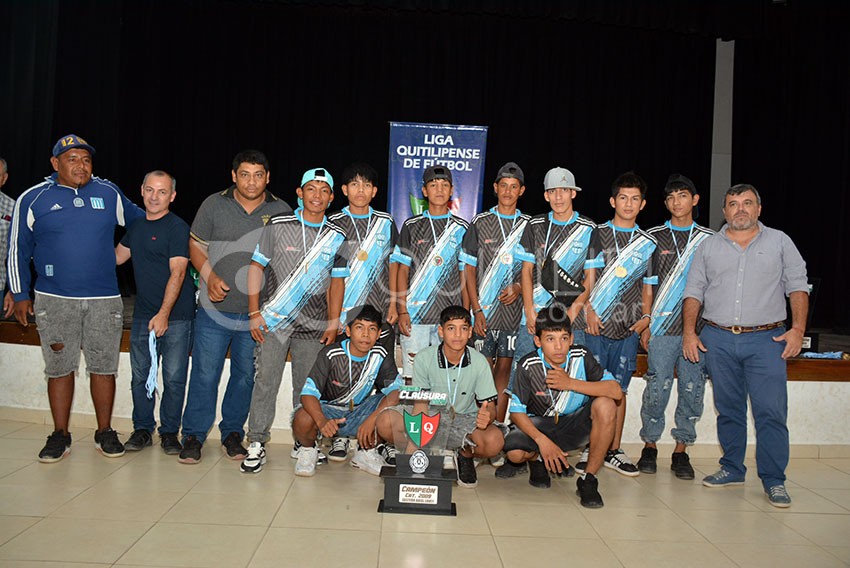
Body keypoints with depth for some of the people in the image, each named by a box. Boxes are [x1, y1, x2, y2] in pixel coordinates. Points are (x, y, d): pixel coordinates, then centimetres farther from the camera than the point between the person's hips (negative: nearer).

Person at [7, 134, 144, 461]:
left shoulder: (109, 193, 6)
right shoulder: (33, 199, 3)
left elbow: (139, 218, 26)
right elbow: (18, 250, 8)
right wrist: (20, 294, 7)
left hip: (104, 300, 1)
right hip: (54, 301, -1)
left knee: (104, 367, 5)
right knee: (59, 369, 6)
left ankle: (105, 433, 18)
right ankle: (60, 436, 18)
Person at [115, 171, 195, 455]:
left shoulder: (178, 227, -9)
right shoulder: (137, 225, 13)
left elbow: (177, 274, -15)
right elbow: (117, 256, 26)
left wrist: (164, 314, -21)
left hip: (176, 316, -6)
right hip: (143, 314, 6)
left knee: (174, 378, 0)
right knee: (140, 375, 10)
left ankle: (169, 432, 14)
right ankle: (142, 429, 23)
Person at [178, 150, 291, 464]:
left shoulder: (281, 211, 2)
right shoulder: (214, 204, 1)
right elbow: (196, 246, 7)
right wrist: (210, 277, -10)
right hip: (215, 309, -1)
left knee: (246, 376, 11)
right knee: (205, 374, 1)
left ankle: (232, 433, 28)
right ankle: (193, 436, 17)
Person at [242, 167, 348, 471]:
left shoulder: (336, 236, 5)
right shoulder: (278, 225, -1)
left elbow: (337, 282, 10)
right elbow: (256, 266, 1)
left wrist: (333, 325, 5)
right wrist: (254, 313, -5)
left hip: (314, 326, 2)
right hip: (273, 320, -1)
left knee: (307, 388, 8)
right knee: (266, 382, 0)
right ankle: (256, 443, 13)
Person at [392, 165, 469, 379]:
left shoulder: (461, 229, 9)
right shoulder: (411, 226, 7)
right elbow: (403, 271, 5)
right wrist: (402, 311, -4)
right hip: (414, 314, 0)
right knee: (412, 375, 1)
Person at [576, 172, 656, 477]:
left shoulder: (648, 243, 12)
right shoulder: (595, 234, 5)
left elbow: (647, 286, 16)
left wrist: (645, 318, 2)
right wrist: (588, 309, -8)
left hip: (628, 329, 3)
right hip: (594, 325, -2)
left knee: (619, 390, 8)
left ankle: (613, 451, 17)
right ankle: (588, 449, 9)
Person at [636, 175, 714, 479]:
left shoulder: (710, 239, 10)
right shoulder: (653, 237, 7)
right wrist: (645, 324, 1)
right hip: (661, 328, -1)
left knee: (693, 389, 4)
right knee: (658, 388, 0)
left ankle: (681, 449, 16)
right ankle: (649, 446, 15)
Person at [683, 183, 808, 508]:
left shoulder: (779, 242, 9)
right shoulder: (709, 247, 12)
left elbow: (797, 286, 6)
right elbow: (694, 292, 10)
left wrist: (798, 328, -6)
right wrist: (689, 331, 0)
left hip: (766, 340, -2)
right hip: (718, 340, 2)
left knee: (771, 411, -6)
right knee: (728, 409, 9)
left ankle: (773, 480, 4)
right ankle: (732, 469, 21)